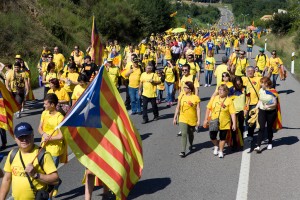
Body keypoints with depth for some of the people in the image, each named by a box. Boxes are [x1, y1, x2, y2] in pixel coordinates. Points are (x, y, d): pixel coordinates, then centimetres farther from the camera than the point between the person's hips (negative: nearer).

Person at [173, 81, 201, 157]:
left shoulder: (196, 98, -9)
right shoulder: (181, 96, -1)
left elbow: (198, 109, -8)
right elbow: (178, 107, 4)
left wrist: (198, 120, -10)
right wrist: (175, 118, 3)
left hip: (192, 119, -1)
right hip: (183, 119, 1)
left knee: (190, 134, 18)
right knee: (184, 134, -11)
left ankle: (191, 145, 45)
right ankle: (183, 151, -9)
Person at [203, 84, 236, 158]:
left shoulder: (229, 100, -11)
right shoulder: (214, 98, -2)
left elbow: (232, 113, -12)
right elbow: (208, 109, 4)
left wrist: (234, 124, -15)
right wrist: (206, 119, 3)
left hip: (224, 123, -2)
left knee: (222, 138, 11)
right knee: (212, 137, 6)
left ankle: (221, 151, 31)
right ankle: (216, 146, 37)